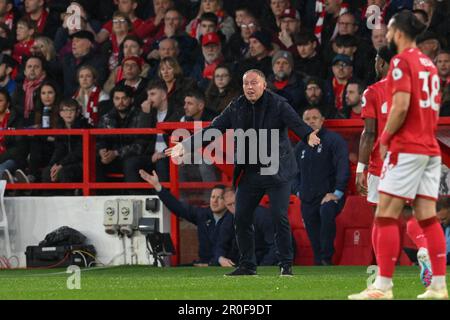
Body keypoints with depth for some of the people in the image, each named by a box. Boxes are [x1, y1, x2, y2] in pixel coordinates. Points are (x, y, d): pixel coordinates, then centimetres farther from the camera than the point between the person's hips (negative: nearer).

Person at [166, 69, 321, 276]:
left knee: (280, 218, -11)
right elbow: (212, 130, 6)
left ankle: (286, 265, 0)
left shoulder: (278, 105, -8)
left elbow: (295, 123, -24)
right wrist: (185, 146, -1)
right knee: (241, 218, 5)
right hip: (249, 172, 5)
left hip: (276, 171, -5)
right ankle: (247, 265, 16)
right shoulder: (236, 108, 6)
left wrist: (308, 135, -46)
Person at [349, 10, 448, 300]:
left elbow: (401, 106, -18)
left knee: (386, 216, -7)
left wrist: (385, 139, -7)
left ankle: (383, 286, -11)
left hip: (406, 148, -8)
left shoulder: (402, 61, -9)